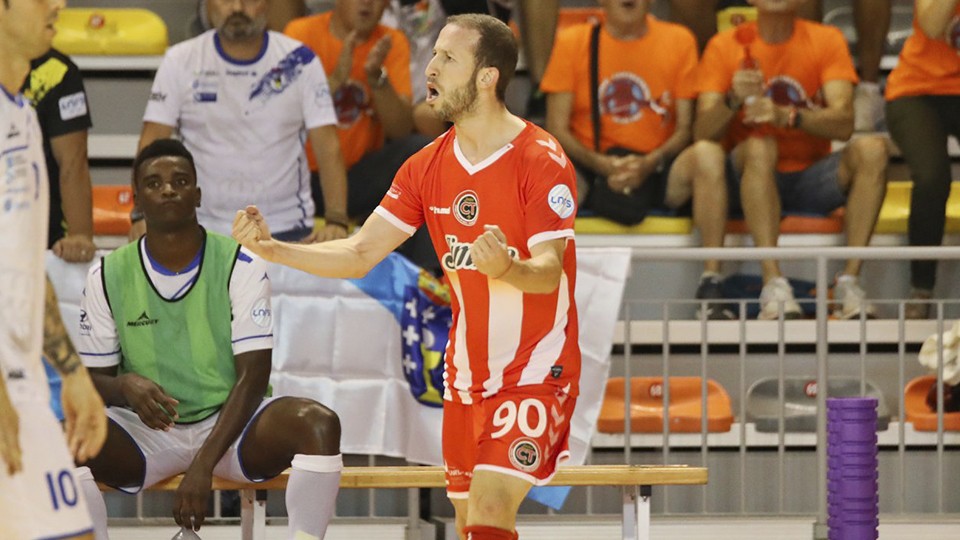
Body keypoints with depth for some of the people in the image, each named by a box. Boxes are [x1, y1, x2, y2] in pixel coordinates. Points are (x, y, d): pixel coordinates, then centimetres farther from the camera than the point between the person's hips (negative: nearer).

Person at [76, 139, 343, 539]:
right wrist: (124, 386, -22)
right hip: (146, 431, 1)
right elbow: (92, 378, 5)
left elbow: (252, 375, -10)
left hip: (230, 424, -1)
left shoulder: (241, 266, -5)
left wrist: (204, 465, -23)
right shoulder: (108, 276, 0)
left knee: (319, 425, -30)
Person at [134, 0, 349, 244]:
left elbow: (328, 148, -5)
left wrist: (336, 221, -19)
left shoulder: (300, 62, -1)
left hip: (285, 226, 0)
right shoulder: (179, 61, -1)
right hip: (204, 228, 0)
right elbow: (152, 144, -4)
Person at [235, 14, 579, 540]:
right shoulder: (428, 166, 4)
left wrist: (507, 268, -46)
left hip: (534, 372, -7)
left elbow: (548, 274, -23)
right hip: (467, 374, 7)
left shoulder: (542, 161, -15)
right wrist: (272, 249, -10)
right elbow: (360, 254, 4)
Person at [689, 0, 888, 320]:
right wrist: (733, 101, -32)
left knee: (871, 149, -24)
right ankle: (773, 284, -42)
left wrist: (786, 116, -33)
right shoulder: (724, 46, -1)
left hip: (811, 180, 2)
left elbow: (843, 123, -15)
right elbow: (703, 133, -11)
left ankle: (850, 281, -29)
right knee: (759, 147, -33)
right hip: (751, 181, -2)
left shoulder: (826, 40, 1)